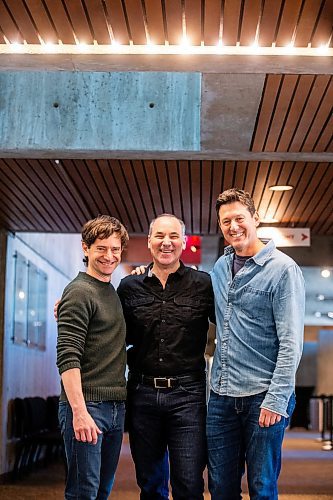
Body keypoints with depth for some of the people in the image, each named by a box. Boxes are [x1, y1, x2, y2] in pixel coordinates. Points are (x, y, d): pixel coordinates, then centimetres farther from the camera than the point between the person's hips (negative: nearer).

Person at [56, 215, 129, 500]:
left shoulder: (115, 292, 16)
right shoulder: (80, 292, -9)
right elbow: (67, 357, -18)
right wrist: (79, 411, -23)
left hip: (115, 407, 8)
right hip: (87, 406, -8)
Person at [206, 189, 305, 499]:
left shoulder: (282, 269, -9)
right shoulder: (220, 267, 10)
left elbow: (291, 342, -12)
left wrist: (277, 400, -17)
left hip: (263, 398, -5)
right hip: (222, 395, 6)